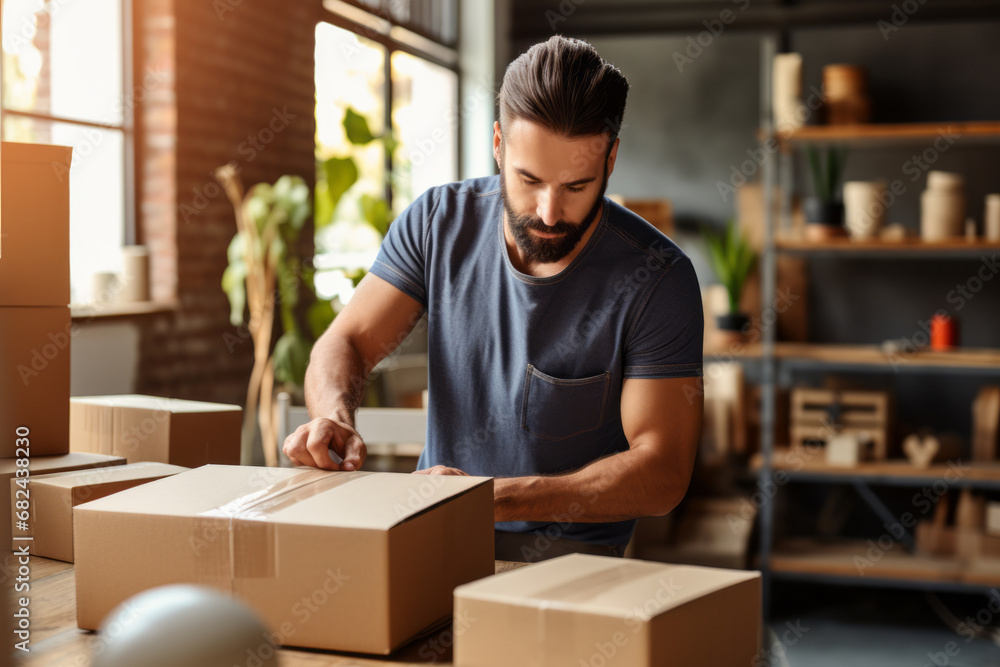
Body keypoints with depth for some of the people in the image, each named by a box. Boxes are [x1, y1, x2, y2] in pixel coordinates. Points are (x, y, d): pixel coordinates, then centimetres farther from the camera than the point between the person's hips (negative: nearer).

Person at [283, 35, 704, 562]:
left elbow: (662, 472, -16)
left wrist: (494, 497, -27)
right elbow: (346, 343, 1)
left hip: (570, 552, -3)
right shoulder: (438, 222, -3)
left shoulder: (657, 277, -15)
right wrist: (334, 418, -24)